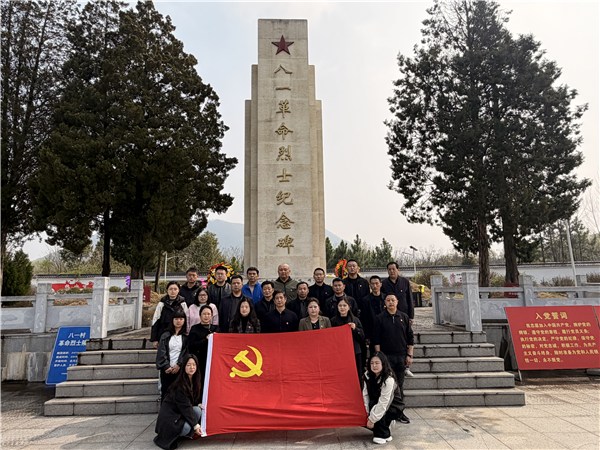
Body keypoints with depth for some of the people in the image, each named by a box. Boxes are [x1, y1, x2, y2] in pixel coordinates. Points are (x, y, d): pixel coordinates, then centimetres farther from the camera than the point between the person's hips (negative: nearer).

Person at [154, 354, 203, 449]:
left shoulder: (195, 381, -2)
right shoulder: (180, 385, -24)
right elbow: (185, 406, -24)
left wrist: (198, 404, -9)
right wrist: (195, 425, -23)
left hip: (181, 412, 7)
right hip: (169, 414, -7)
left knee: (198, 410, -20)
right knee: (187, 427, -31)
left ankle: (188, 433, -1)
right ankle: (168, 435, -3)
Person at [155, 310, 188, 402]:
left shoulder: (187, 336, 5)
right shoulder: (165, 336, 11)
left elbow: (186, 352, 0)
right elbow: (161, 353, 4)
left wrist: (179, 365, -11)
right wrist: (166, 366, -7)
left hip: (180, 369, -2)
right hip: (167, 370, 2)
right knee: (165, 394, 3)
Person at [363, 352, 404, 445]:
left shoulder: (388, 380, -28)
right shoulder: (367, 376, -9)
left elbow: (383, 403, -29)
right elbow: (365, 394, -11)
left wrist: (372, 419, -26)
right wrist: (367, 412, -20)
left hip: (393, 408, -6)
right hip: (375, 405, 6)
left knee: (373, 406, -30)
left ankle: (384, 435, -11)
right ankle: (384, 424, 15)